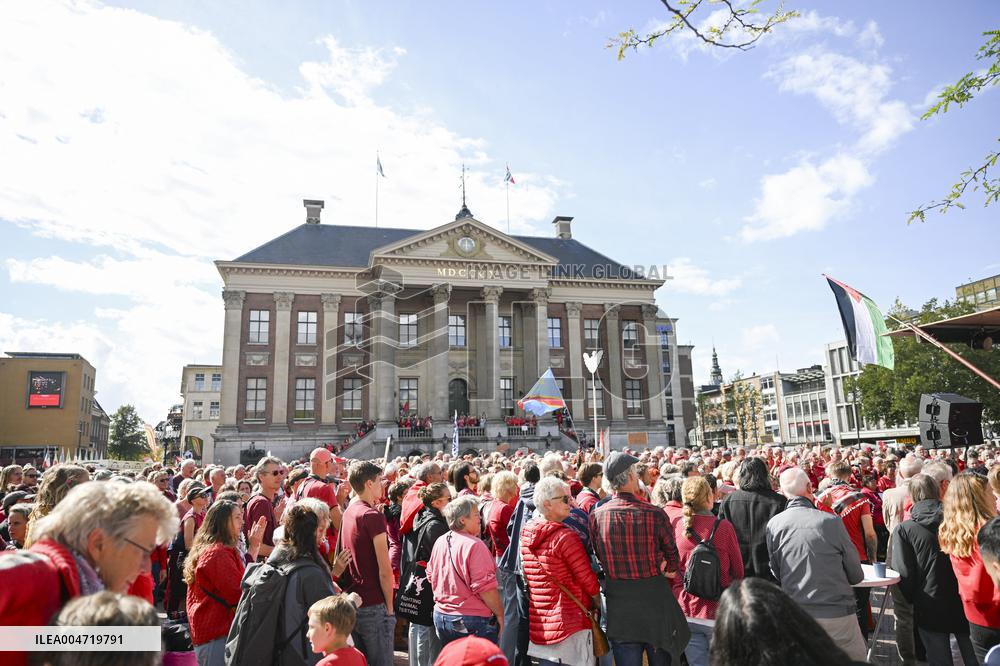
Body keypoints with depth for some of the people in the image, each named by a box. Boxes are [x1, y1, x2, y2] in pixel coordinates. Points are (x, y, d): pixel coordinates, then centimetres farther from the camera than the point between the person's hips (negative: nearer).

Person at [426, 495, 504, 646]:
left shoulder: (439, 542, 5)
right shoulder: (474, 545, -19)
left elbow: (431, 577, 16)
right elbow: (485, 587, -21)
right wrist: (500, 614, -10)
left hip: (441, 616, 8)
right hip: (473, 621, -8)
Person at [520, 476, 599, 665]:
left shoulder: (526, 535, 2)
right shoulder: (565, 537, -19)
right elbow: (589, 582, -13)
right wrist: (598, 601, 6)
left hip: (537, 624, 7)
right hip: (569, 624, -7)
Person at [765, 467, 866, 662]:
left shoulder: (773, 525, -7)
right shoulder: (831, 521, -14)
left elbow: (776, 575, 4)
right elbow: (856, 576, -3)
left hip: (796, 614, 2)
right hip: (837, 613, -2)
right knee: (857, 658, 16)